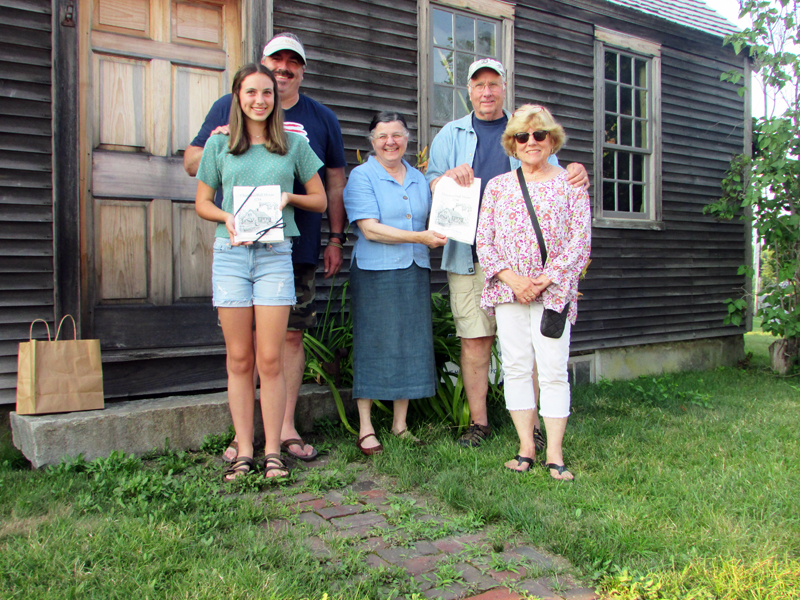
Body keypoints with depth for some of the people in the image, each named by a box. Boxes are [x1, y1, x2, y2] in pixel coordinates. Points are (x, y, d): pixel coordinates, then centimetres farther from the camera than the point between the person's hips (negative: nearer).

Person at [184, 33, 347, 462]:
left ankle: (286, 428, 15)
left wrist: (336, 238, 9)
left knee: (291, 334, 3)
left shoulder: (322, 118, 15)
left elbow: (335, 182, 16)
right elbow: (192, 164, 11)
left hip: (297, 247, 1)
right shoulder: (229, 108, 10)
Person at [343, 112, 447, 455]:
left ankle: (400, 423, 17)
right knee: (374, 345, -3)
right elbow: (370, 228, -13)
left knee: (411, 345, 6)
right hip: (375, 273, -5)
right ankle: (366, 427, 7)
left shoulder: (419, 179, 17)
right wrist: (419, 237, -17)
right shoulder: (361, 177, -2)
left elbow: (431, 218, 28)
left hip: (415, 272, 6)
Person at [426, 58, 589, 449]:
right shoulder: (451, 134, 17)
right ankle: (479, 423, 13)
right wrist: (449, 177, -12)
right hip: (468, 254, 0)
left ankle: (531, 423, 7)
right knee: (475, 340, 1)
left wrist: (574, 177, -12)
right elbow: (430, 185, 11)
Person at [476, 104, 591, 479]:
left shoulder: (570, 184, 5)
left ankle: (554, 453, 5)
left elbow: (581, 239, -1)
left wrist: (547, 278, -11)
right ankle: (526, 447, 13)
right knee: (515, 367, 4)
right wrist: (511, 278, -9)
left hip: (554, 291, -2)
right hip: (508, 291, 2)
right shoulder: (498, 186, 9)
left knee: (553, 370, -3)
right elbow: (483, 240, 4)